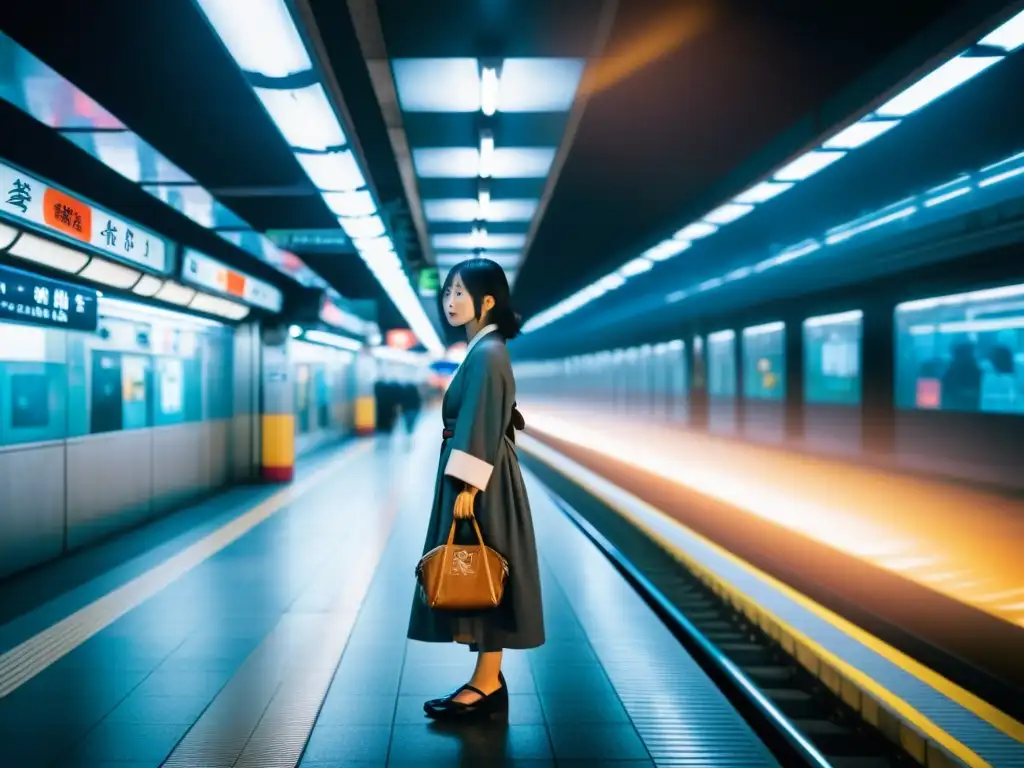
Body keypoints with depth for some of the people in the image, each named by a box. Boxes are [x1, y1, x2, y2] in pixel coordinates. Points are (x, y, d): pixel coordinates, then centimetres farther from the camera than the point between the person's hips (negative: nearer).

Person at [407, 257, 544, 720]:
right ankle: (487, 682, 19)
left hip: (482, 483, -10)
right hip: (475, 478, 10)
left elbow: (482, 427, -20)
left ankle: (487, 685, 7)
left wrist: (467, 486, -22)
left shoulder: (487, 353, -14)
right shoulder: (482, 350, 15)